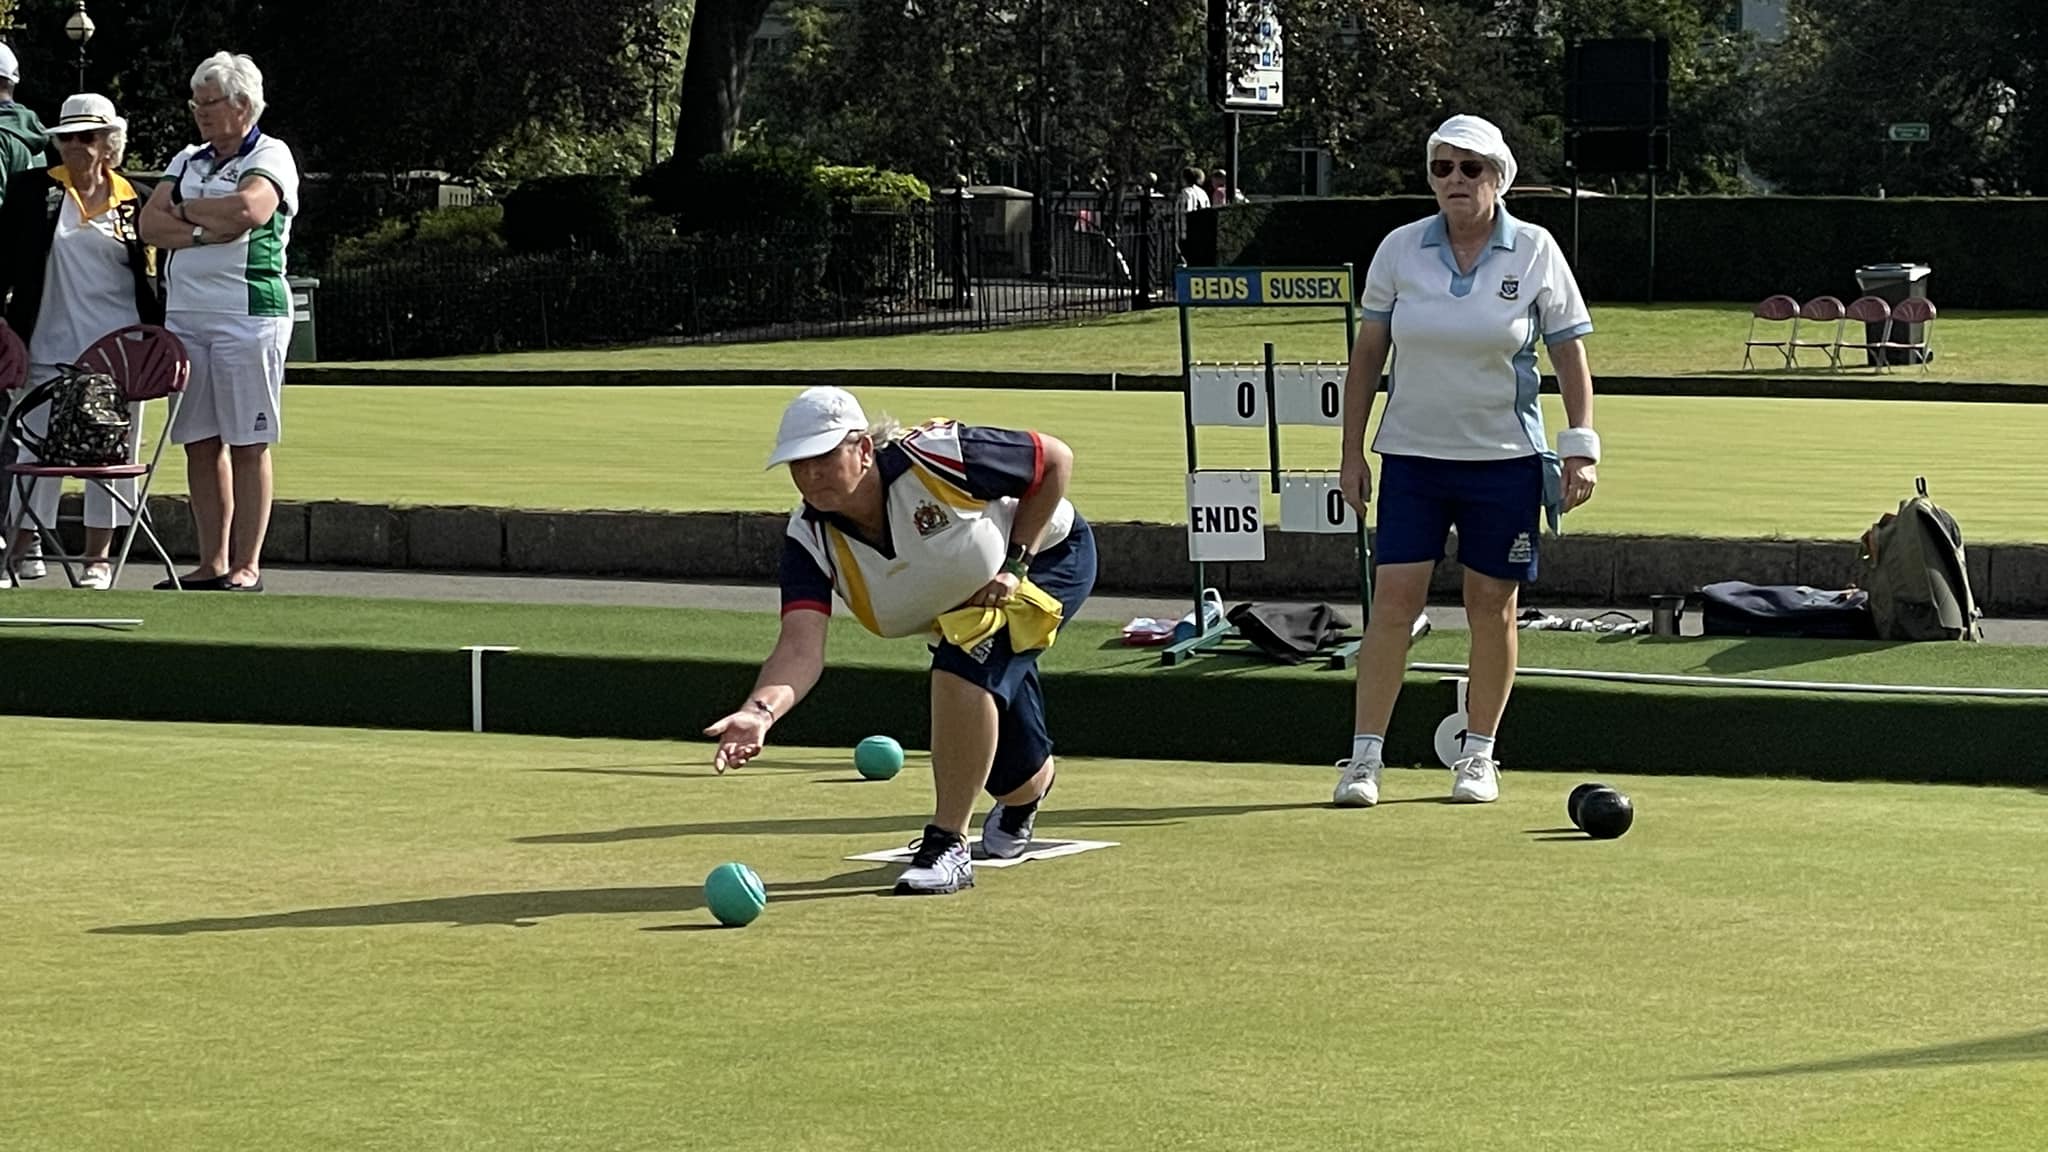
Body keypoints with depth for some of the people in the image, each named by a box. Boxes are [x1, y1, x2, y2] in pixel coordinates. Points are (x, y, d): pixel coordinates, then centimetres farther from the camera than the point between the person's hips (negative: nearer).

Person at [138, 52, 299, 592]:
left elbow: (247, 209, -20)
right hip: (185, 313, 6)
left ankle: (246, 565, -4)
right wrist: (209, 230, -10)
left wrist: (185, 210, -4)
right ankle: (211, 563, 8)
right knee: (200, 443, 5)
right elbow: (150, 225, 6)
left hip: (250, 313, -6)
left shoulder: (271, 157, 0)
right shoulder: (187, 161, 18)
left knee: (248, 444, -5)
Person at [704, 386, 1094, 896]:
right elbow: (800, 648, -37)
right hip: (954, 612, 5)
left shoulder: (934, 457, -37)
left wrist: (1014, 563, -26)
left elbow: (1057, 458, -23)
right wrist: (761, 710, -58)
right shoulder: (811, 539, -26)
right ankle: (1026, 795, 52)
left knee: (961, 666, -33)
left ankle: (949, 845, -23)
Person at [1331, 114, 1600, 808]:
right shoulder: (1399, 250, 1)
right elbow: (1367, 353, 8)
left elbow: (1570, 355, 1)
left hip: (1505, 459, -1)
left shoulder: (1535, 253, -2)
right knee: (1393, 599, -6)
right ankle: (1364, 757, -3)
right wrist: (1353, 450, 6)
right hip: (1412, 456, 1)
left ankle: (1478, 755, 17)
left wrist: (1581, 448, -6)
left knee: (1491, 605, 4)